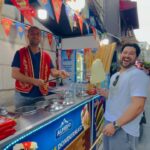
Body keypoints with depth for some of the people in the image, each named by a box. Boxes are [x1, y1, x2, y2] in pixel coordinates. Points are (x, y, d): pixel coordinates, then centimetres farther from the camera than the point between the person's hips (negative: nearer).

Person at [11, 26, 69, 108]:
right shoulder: (20, 53, -3)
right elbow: (14, 74, -11)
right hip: (23, 95, -3)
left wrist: (59, 73, -25)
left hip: (41, 95, 3)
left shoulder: (46, 55, 7)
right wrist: (34, 81, -23)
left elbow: (53, 71, 0)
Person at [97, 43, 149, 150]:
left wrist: (115, 125, -23)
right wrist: (105, 93, 5)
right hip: (109, 122, 8)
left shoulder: (138, 75, -17)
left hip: (124, 129, -8)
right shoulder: (115, 75, 10)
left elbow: (138, 106, -24)